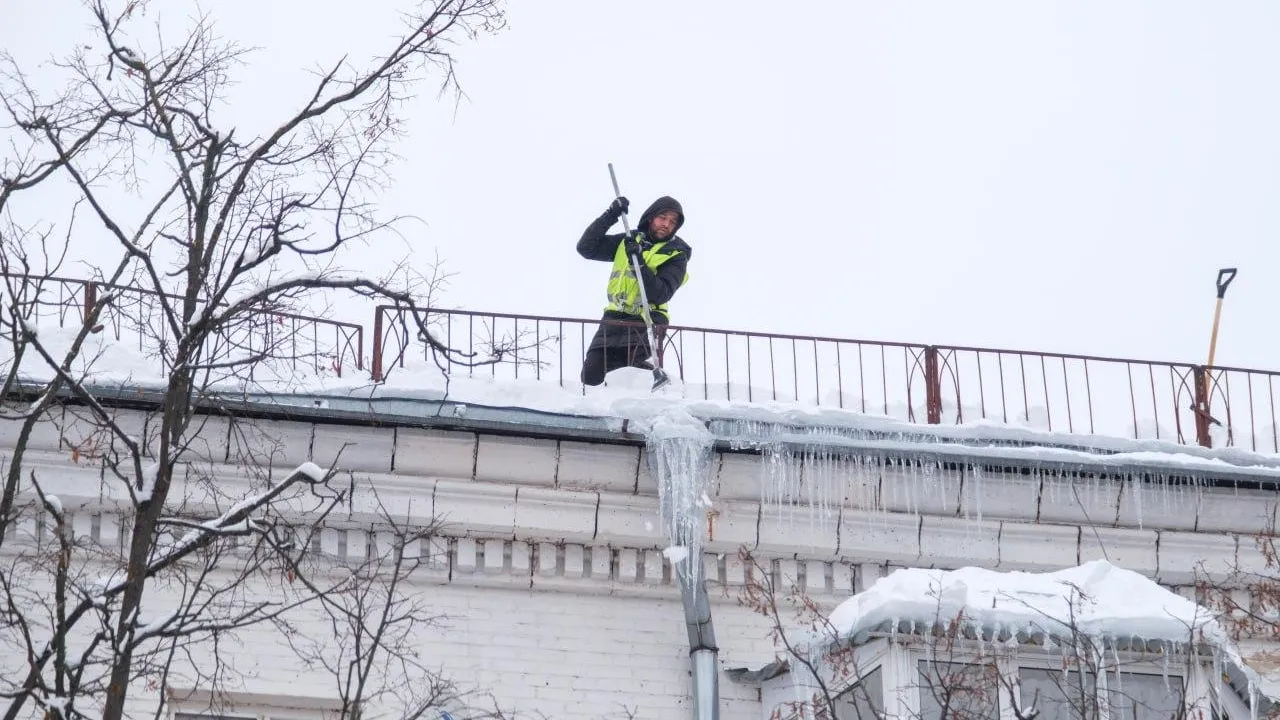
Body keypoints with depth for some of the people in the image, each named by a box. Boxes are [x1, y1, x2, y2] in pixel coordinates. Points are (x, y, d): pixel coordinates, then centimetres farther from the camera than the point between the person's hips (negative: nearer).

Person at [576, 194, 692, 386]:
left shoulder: (676, 256, 1)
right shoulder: (628, 241, 12)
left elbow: (660, 294, -13)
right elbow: (586, 248, 4)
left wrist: (640, 264, -24)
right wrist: (610, 216, -6)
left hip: (647, 320, -3)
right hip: (615, 317, 4)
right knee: (591, 376, -7)